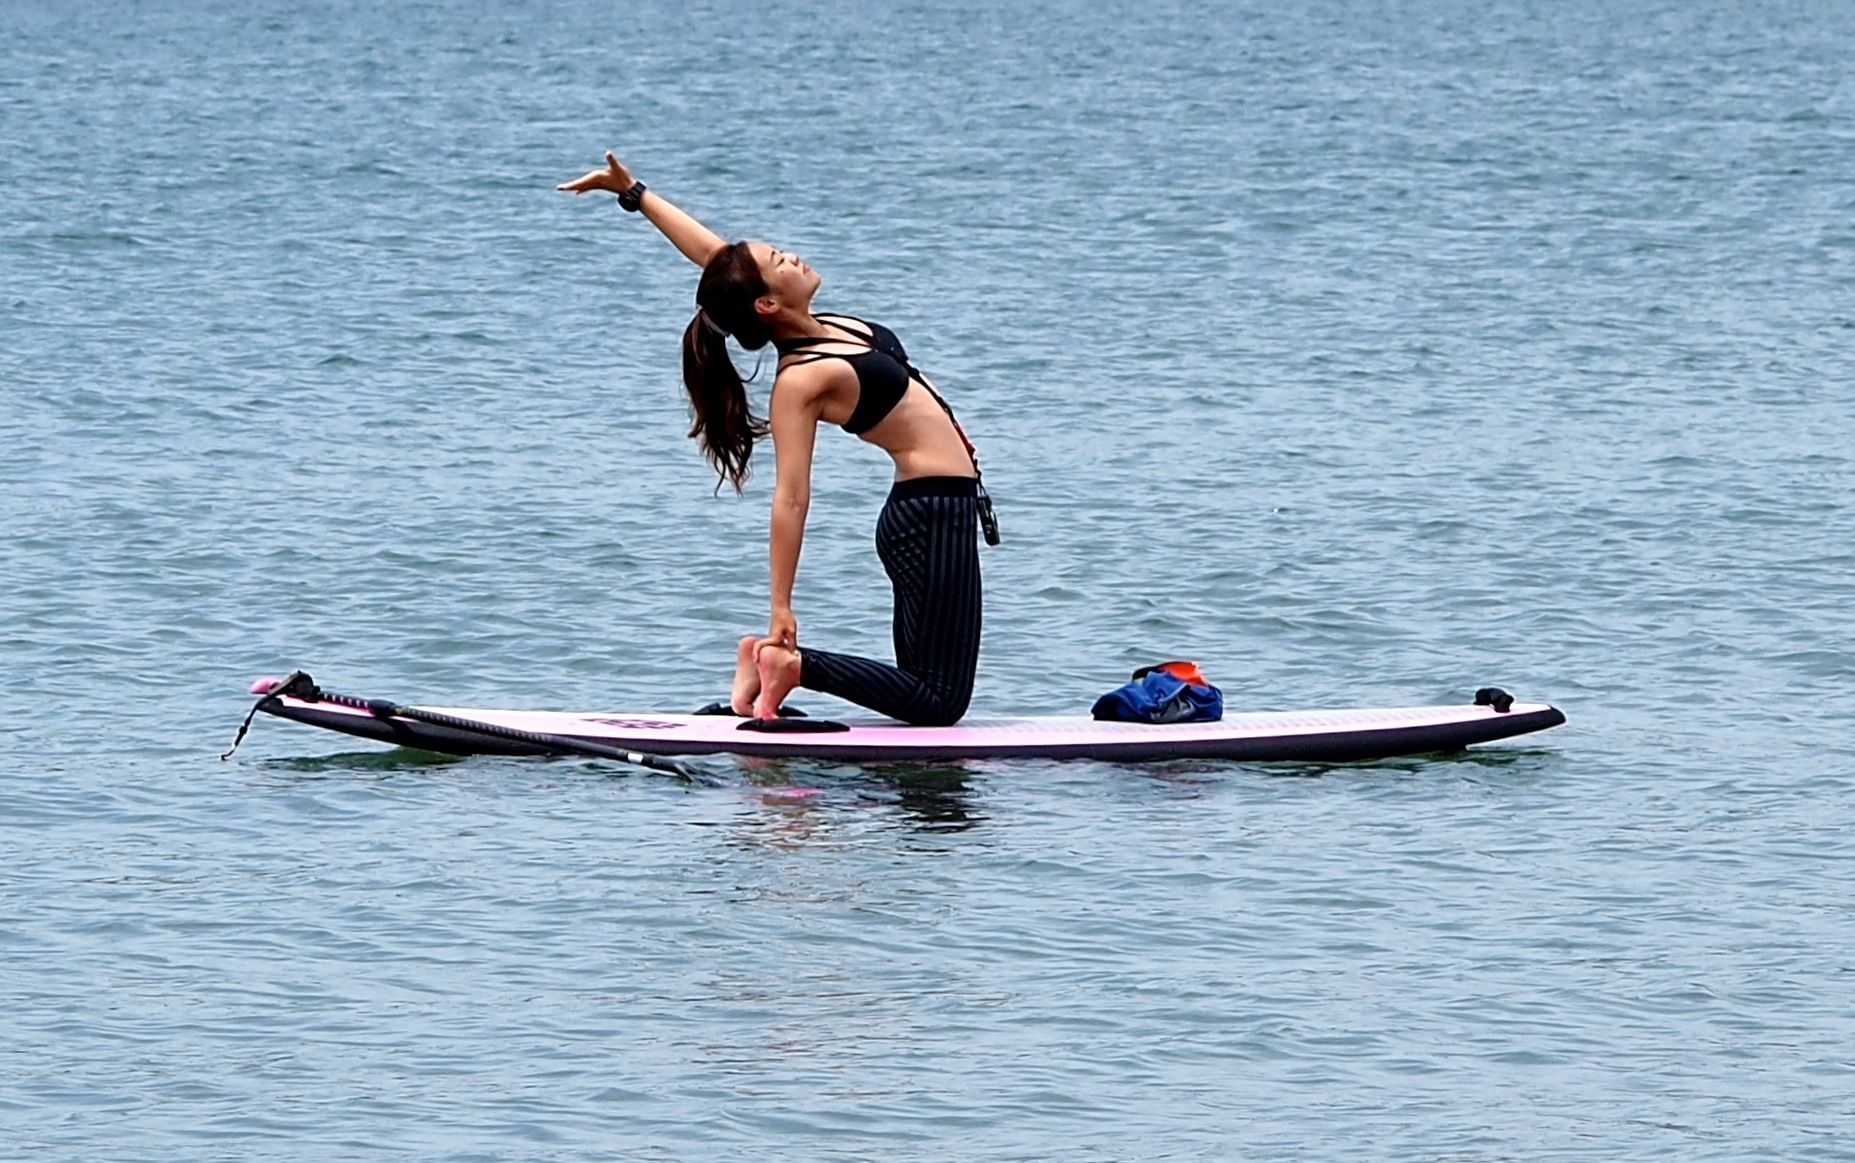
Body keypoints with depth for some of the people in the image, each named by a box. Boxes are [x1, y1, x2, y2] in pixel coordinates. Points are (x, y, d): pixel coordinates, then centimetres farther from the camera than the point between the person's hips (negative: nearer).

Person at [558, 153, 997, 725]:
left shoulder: (815, 331, 5)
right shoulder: (800, 381, -18)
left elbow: (712, 251, 10)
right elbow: (790, 498, -21)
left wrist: (635, 193, 20)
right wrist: (781, 608, -23)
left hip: (933, 514, 9)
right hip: (933, 514, -9)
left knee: (925, 689, 13)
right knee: (939, 699, -7)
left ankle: (776, 658, 10)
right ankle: (794, 663, -9)